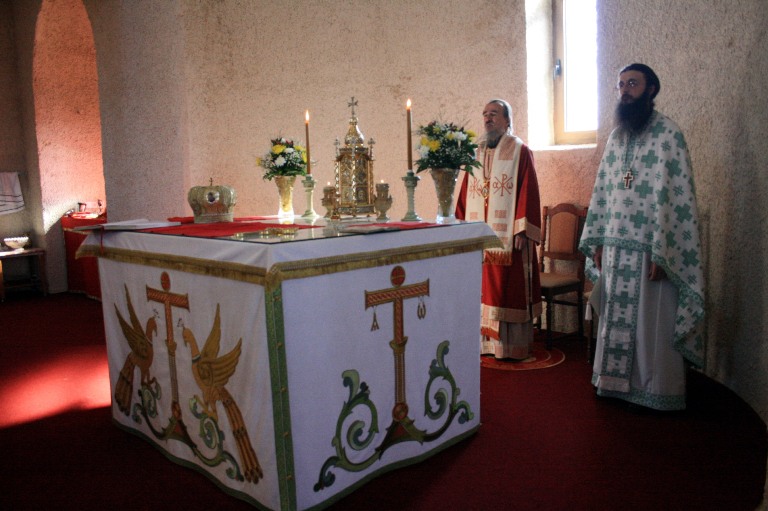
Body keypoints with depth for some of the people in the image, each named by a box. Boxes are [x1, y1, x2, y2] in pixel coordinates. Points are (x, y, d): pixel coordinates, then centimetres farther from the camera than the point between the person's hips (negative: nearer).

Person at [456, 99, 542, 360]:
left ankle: (513, 346, 9)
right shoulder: (477, 152, 15)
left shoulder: (519, 151, -1)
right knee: (484, 289, 9)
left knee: (508, 289, -1)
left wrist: (521, 231, -16)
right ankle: (486, 341, 19)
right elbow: (466, 193, 15)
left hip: (507, 237, -5)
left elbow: (527, 192, -8)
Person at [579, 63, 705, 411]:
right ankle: (618, 383, 27)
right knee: (616, 318, 13)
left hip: (649, 249, -6)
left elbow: (675, 197, -14)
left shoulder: (668, 134, -7)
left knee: (652, 323, 3)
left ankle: (657, 391, 18)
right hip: (615, 247, 6)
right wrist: (596, 242, 10)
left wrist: (661, 253, -19)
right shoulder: (615, 138, 13)